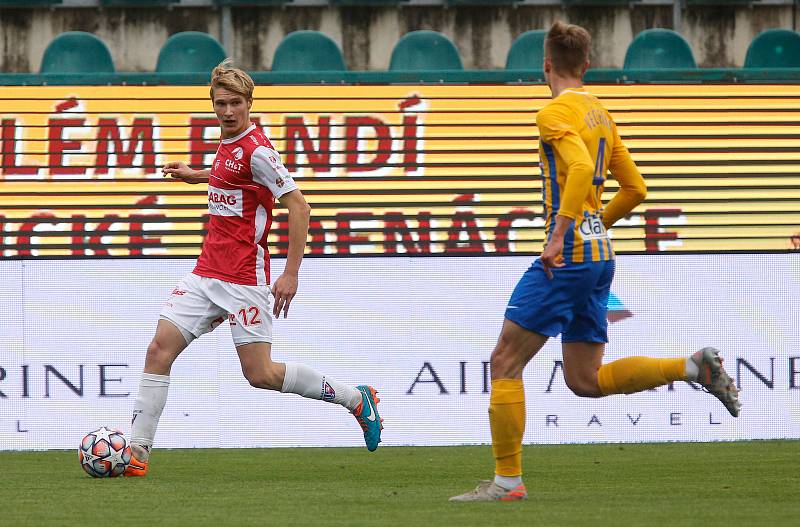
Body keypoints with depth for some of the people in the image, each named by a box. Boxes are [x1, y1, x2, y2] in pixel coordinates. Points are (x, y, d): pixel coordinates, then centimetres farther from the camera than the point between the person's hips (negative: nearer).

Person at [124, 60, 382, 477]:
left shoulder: (256, 149, -15)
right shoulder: (229, 143, 12)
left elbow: (298, 205, -18)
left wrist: (291, 272, -21)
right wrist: (196, 176, 33)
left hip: (244, 278, -8)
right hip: (207, 274, 8)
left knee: (260, 374, -6)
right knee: (160, 347, -5)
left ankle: (356, 399, 12)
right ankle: (137, 451, -7)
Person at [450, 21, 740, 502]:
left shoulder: (556, 112, -9)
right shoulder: (601, 115, 17)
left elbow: (581, 168, -27)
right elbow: (636, 188, 21)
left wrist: (560, 234, -28)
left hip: (567, 257, -9)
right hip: (601, 255, 9)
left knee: (505, 361, -3)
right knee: (585, 380, 14)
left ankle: (508, 480, -4)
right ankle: (694, 367, 4)